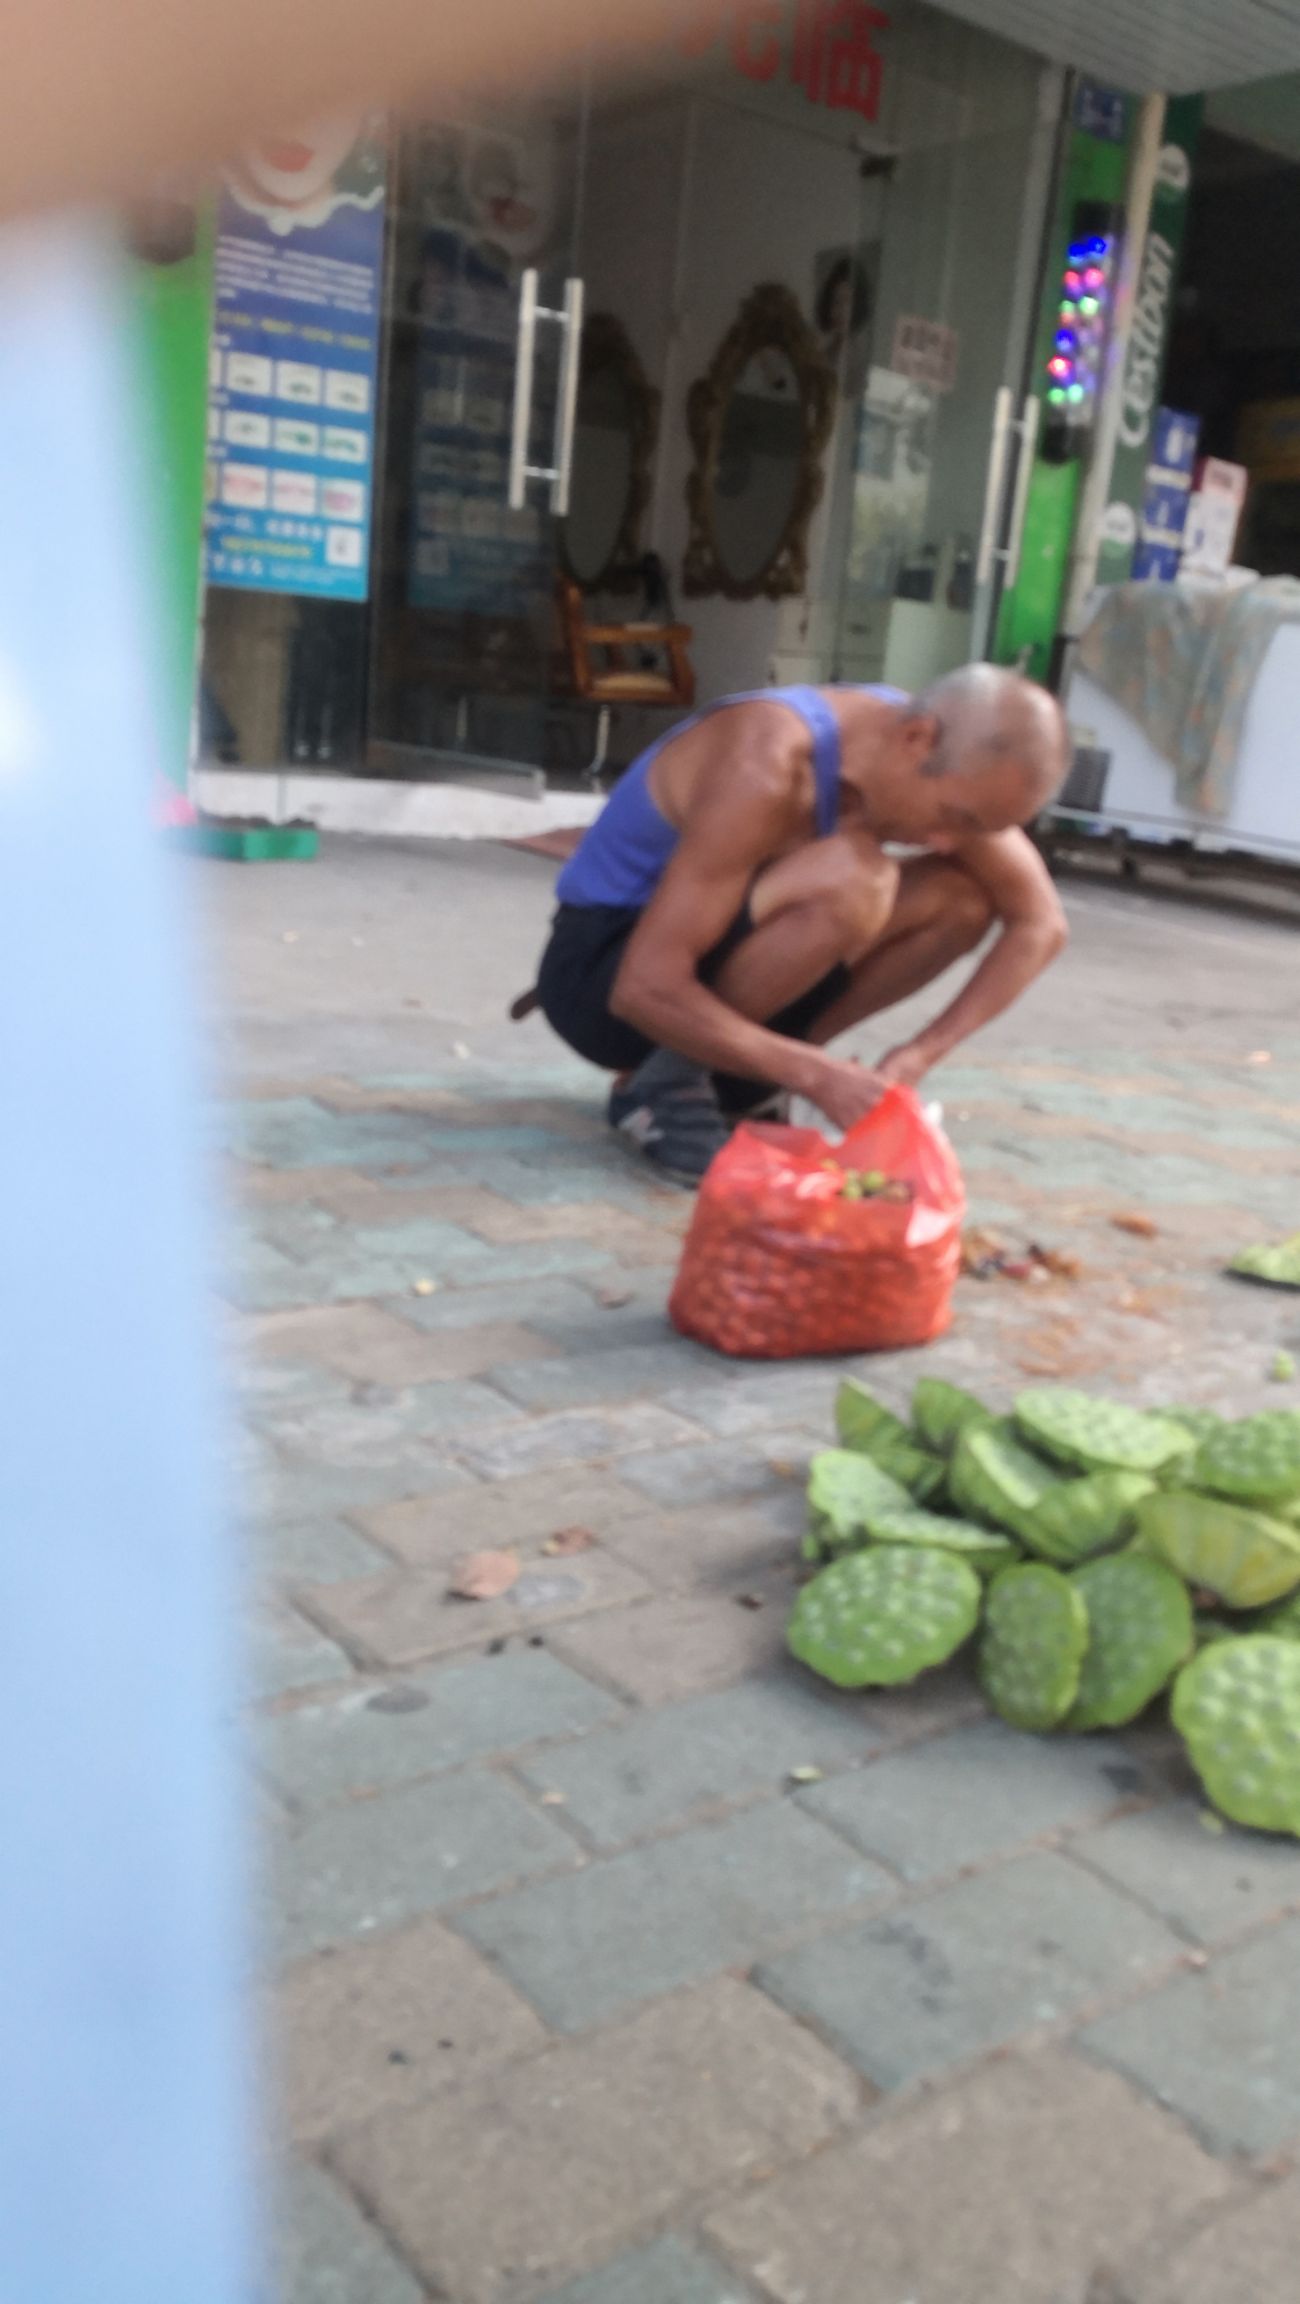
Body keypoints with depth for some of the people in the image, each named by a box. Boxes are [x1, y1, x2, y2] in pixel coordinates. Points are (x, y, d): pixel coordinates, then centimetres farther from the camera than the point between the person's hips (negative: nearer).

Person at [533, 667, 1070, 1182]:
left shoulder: (944, 761, -9)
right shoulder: (766, 766, -31)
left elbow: (1041, 925, -1)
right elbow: (646, 990, -33)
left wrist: (917, 1056, -14)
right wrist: (820, 1076, -32)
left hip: (712, 960, 8)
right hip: (604, 981, -8)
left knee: (969, 893, -6)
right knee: (850, 883, -33)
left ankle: (732, 1074, 1)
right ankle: (660, 1082, -13)